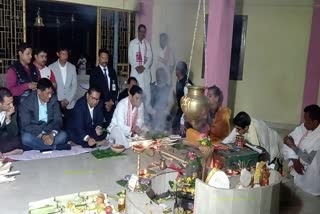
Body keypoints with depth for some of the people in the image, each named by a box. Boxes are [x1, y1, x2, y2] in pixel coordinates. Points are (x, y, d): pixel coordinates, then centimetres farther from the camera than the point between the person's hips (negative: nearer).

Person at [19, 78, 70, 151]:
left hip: (49, 132, 2)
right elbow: (26, 126, -17)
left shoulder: (53, 100, -4)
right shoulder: (26, 103, -13)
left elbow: (58, 120, -7)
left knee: (63, 135, -24)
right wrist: (42, 135, -31)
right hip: (33, 133, -1)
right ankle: (55, 147, -22)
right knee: (26, 138, -34)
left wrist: (53, 134, -27)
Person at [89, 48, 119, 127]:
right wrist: (104, 103, -7)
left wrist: (112, 101, -1)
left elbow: (116, 88, 13)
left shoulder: (112, 71, 14)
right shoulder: (94, 72, 0)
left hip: (111, 104, 3)